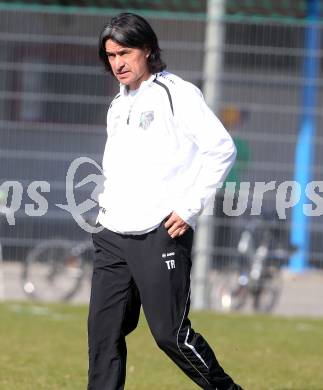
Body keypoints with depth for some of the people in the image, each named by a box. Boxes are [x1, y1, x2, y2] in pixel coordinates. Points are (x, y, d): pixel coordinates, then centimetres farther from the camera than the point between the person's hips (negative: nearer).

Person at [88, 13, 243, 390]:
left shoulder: (177, 93, -4)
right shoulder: (118, 105, 19)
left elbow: (222, 149, -10)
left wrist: (190, 207, -13)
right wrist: (106, 204, 14)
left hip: (160, 234, -7)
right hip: (113, 236, 7)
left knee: (170, 332, -10)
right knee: (104, 333, 2)